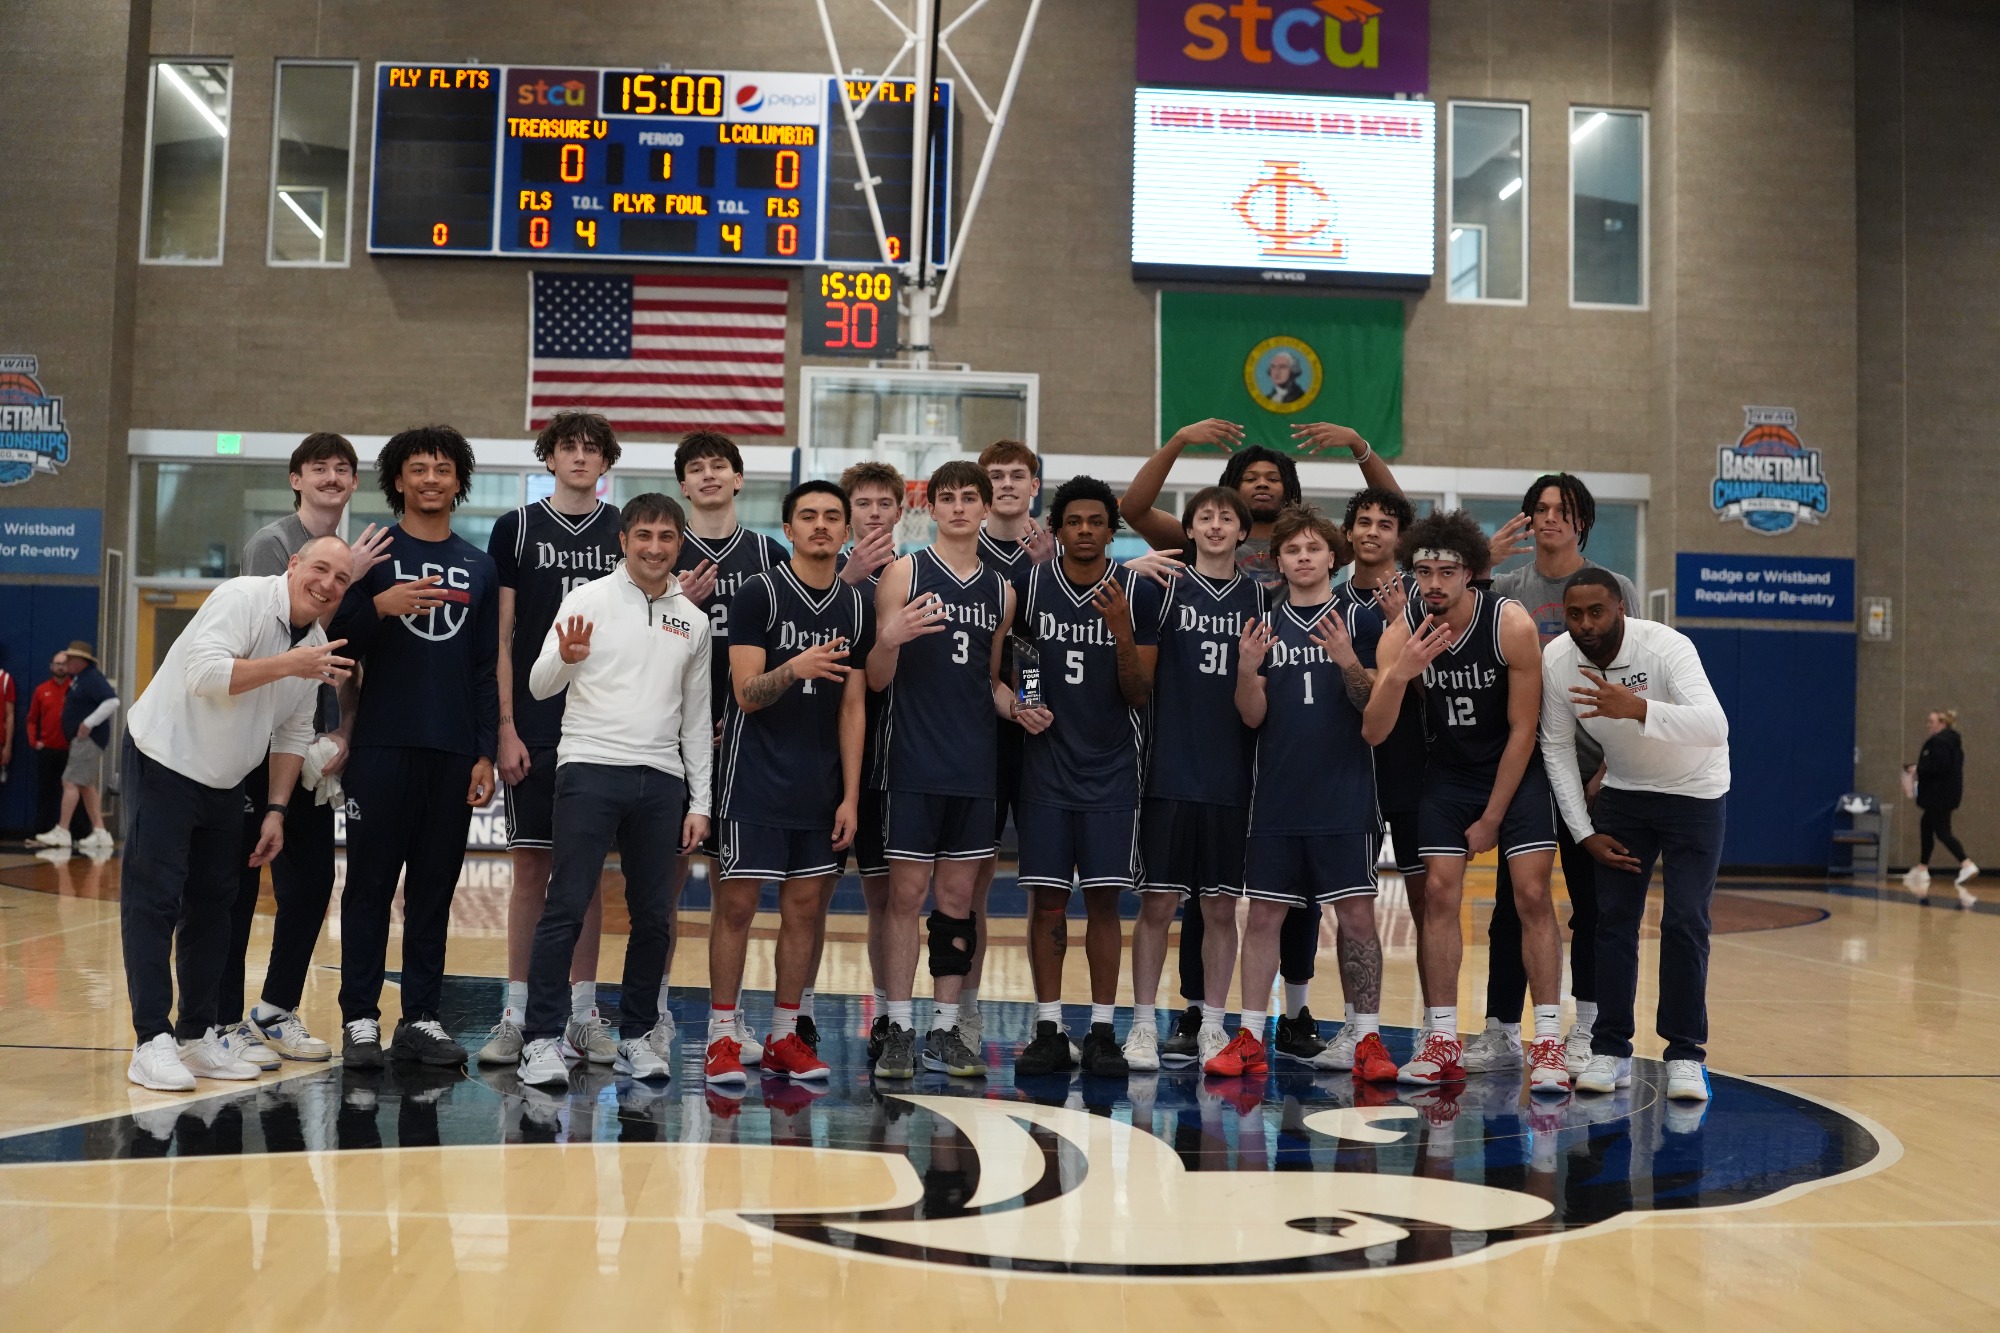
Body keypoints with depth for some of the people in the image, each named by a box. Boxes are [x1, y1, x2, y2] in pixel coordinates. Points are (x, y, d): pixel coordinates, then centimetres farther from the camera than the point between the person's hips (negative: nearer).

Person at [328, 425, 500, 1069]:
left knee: (435, 889, 6)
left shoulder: (479, 567, 13)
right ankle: (360, 1018, 7)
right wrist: (380, 606, -21)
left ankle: (422, 1017, 13)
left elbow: (486, 669, 12)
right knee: (370, 883, 1)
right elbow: (335, 636, -1)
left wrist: (485, 753, 5)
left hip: (453, 751, 3)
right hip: (381, 745, -2)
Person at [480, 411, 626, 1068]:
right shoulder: (517, 528, 5)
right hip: (534, 728, -1)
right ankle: (516, 1015, 10)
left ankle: (582, 1013, 14)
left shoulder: (626, 532, 9)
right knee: (530, 865, 2)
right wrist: (506, 727, -5)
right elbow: (501, 637, 2)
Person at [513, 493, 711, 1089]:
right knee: (566, 907, -7)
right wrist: (565, 659, -26)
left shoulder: (693, 619, 13)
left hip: (661, 778, 4)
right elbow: (539, 685, -3)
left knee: (652, 915, 6)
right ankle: (543, 1040, -2)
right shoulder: (587, 599, 2)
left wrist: (699, 801, 13)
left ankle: (638, 1035, 17)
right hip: (590, 767, -4)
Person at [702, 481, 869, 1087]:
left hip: (822, 787, 4)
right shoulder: (759, 593, -5)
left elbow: (853, 707, 9)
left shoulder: (857, 606, 8)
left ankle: (785, 1037, 17)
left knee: (807, 906, 7)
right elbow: (747, 694, -11)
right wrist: (794, 668, -31)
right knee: (736, 902, -2)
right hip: (755, 780, -4)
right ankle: (722, 1037, 8)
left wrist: (851, 795, 4)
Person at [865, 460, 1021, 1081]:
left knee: (958, 898, 7)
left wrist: (1017, 707, 2)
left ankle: (945, 1031, 16)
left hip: (974, 767, 4)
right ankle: (899, 1031, 8)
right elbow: (876, 679, -3)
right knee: (906, 892, -1)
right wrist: (890, 639, -24)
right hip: (913, 765, -4)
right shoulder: (904, 573, -1)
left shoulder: (1000, 591, 13)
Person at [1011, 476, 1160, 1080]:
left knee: (1104, 899, 0)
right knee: (1047, 898, 1)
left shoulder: (1138, 592, -1)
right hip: (1046, 765, 1)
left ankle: (1102, 1032, 9)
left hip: (1112, 770, -1)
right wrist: (1015, 701, -7)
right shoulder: (1031, 584, 2)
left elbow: (1140, 696, -3)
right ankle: (1049, 1031, 11)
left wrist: (1122, 631, -17)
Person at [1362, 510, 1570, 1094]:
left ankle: (1549, 1044, -4)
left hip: (1515, 768, -2)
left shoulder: (1512, 624, -22)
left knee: (1532, 893, -11)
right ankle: (1442, 1042, 2)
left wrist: (1492, 817, -12)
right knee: (1438, 892, -6)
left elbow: (1522, 729, -15)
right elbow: (1373, 733, -18)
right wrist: (1398, 675, -39)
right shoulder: (1401, 634, -15)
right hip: (1446, 772, 2)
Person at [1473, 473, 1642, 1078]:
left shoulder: (1614, 589, 2)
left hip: (1589, 771, -2)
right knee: (1512, 902, 5)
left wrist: (1610, 766, -8)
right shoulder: (1506, 587, 8)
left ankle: (1586, 1033, 13)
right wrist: (1482, 562, -13)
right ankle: (1501, 1032, 13)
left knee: (1590, 903, 3)